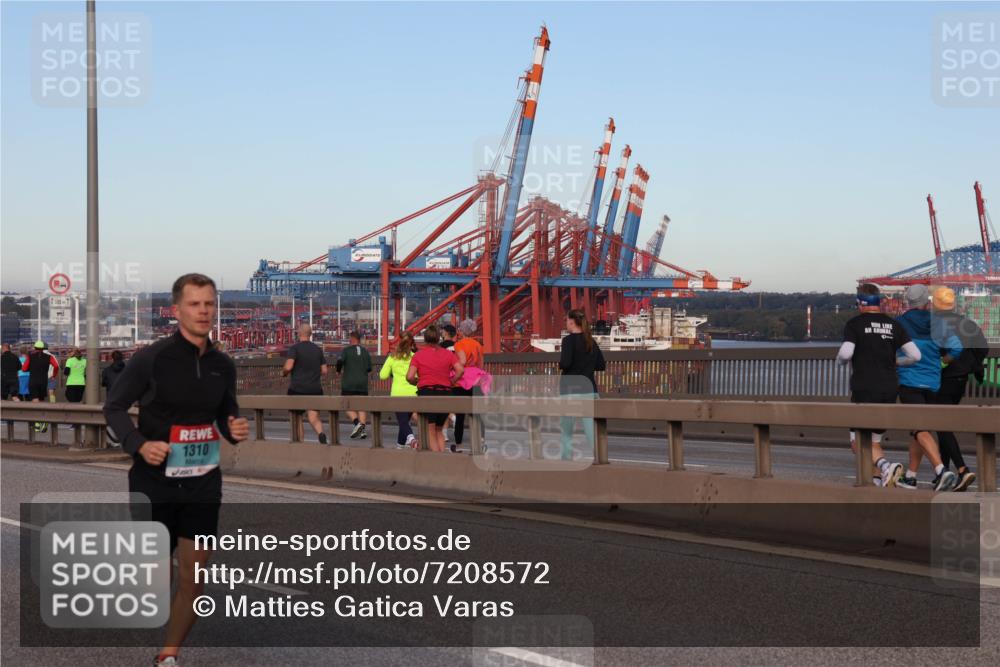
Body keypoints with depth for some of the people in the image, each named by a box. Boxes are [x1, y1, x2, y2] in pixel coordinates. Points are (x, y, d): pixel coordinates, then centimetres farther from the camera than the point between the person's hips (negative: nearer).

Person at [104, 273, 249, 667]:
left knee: (193, 579, 3)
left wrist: (235, 429, -5)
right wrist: (138, 444, -19)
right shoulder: (151, 359, -11)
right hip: (154, 483, -4)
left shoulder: (223, 365, 3)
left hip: (203, 485, 4)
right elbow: (114, 407, -4)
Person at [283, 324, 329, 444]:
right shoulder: (318, 349, 8)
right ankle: (321, 434, -29)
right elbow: (324, 371, 8)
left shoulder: (295, 348, -7)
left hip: (297, 389, -3)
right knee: (314, 418, 1)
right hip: (315, 389, 3)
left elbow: (288, 367, -19)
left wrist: (283, 372, 3)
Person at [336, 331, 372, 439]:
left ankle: (357, 423, -20)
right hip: (363, 384, 3)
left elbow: (340, 360, -19)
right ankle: (363, 430, -6)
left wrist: (338, 370, -1)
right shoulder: (365, 351, 9)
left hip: (349, 383, -3)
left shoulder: (346, 350, -3)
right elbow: (369, 368, 9)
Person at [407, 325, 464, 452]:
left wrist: (418, 382, 11)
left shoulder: (418, 355, 1)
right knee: (439, 430, 19)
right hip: (445, 393, 3)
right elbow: (460, 369, -7)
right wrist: (450, 382, 5)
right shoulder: (448, 353, 7)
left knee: (430, 432, 1)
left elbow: (409, 377, -9)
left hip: (426, 391, -3)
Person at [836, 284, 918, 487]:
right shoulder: (894, 325, 8)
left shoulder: (855, 324, -5)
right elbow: (915, 355, 2)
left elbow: (845, 353, -18)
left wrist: (840, 360, 5)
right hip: (889, 389, 5)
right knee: (875, 441, 16)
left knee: (858, 442, -2)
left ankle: (886, 466, -26)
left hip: (864, 389, -5)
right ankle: (877, 482, 11)